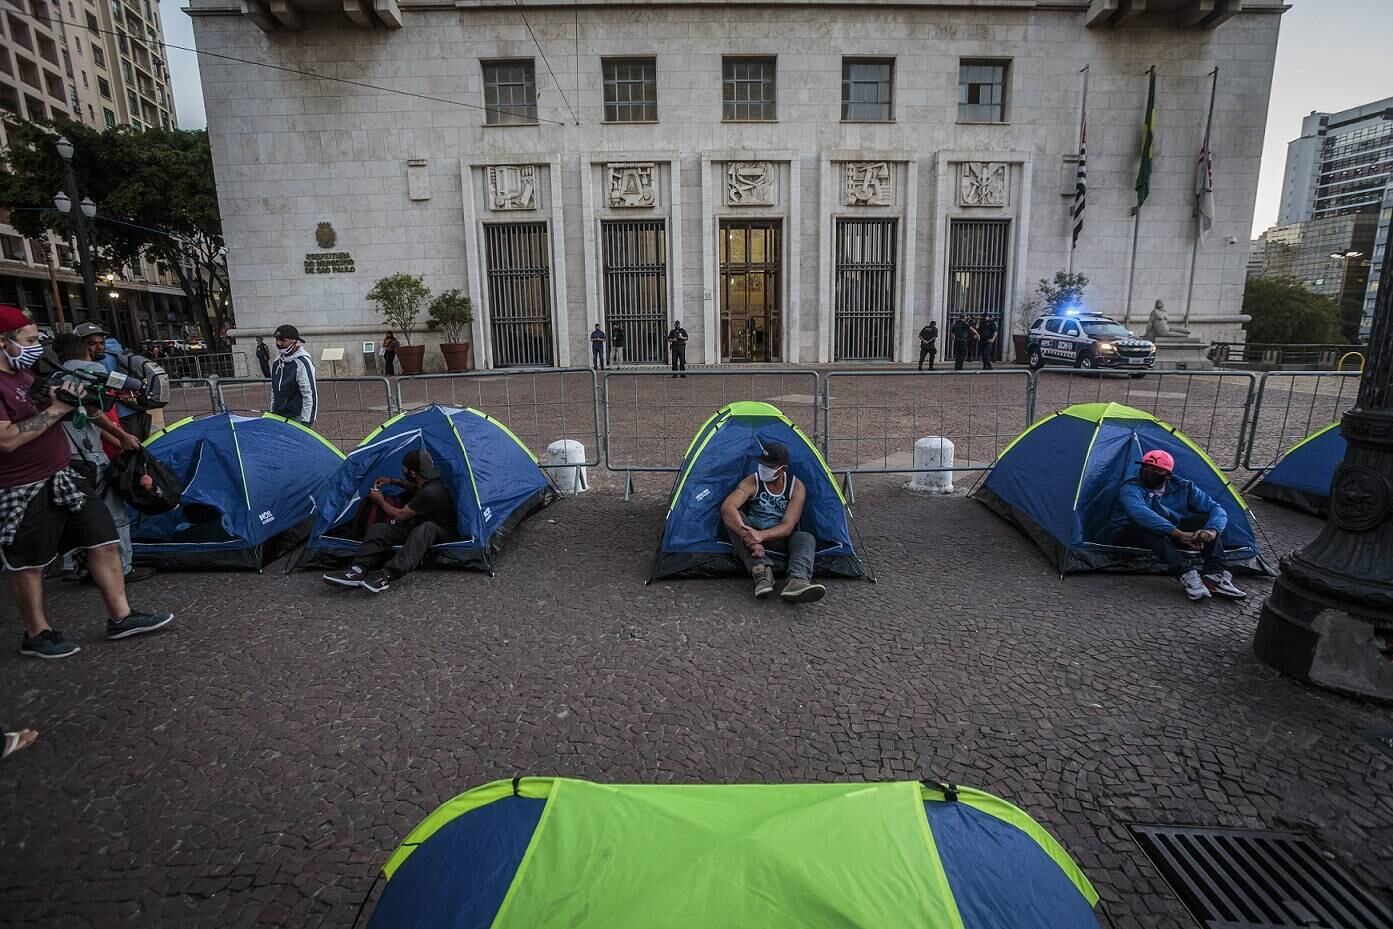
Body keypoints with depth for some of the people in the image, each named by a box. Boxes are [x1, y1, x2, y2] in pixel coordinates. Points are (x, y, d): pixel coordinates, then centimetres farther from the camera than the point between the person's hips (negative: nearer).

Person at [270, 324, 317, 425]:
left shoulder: (302, 363, -13)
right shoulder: (277, 363, 12)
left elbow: (310, 395, -17)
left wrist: (306, 422, -19)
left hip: (297, 418, -8)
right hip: (277, 417, 8)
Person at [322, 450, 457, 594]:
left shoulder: (430, 492, -29)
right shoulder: (427, 481, -2)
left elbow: (400, 515, -17)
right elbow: (415, 488, 28)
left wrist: (380, 501, -1)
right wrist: (392, 481, 17)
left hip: (440, 532, -9)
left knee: (424, 530, -45)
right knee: (380, 529, -11)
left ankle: (387, 575, -52)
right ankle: (357, 570, -28)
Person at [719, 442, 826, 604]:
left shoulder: (796, 487, -11)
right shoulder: (752, 482, -15)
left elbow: (787, 527, -20)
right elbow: (727, 507, -34)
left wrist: (762, 535, -41)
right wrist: (749, 537, -46)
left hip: (780, 541, 1)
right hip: (754, 536, 0)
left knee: (806, 539, -30)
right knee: (732, 517, -31)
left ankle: (796, 582, -57)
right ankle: (761, 570, -41)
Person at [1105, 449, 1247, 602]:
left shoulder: (1182, 487, -4)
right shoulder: (1130, 488, -22)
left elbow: (1216, 509, -9)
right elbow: (1140, 513, -41)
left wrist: (1212, 530, -31)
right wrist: (1179, 534, -45)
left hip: (1169, 536, 6)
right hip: (1129, 536, -5)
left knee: (1206, 519, -13)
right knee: (1150, 526, -38)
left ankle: (1215, 576, -24)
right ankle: (1186, 575, -41)